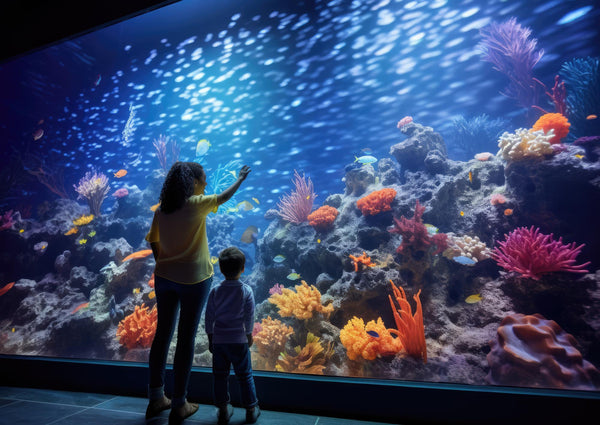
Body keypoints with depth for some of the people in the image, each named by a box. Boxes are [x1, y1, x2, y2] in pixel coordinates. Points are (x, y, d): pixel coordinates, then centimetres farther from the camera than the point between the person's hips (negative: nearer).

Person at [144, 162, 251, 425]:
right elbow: (224, 197, 1)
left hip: (164, 277, 6)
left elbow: (153, 242, 8)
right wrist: (241, 177, 16)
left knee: (162, 335, 17)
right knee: (186, 339, 6)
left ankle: (156, 399, 32)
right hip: (193, 280, -6)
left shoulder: (161, 210, 3)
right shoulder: (196, 204, -14)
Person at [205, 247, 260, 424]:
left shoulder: (215, 291, -6)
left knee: (220, 375, 17)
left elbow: (209, 318, -1)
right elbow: (249, 317, -7)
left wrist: (210, 338, 11)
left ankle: (223, 410, 30)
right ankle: (251, 410, 24)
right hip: (239, 340, -1)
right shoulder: (246, 291, -12)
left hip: (219, 340, 2)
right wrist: (249, 336, 8)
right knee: (245, 375, 12)